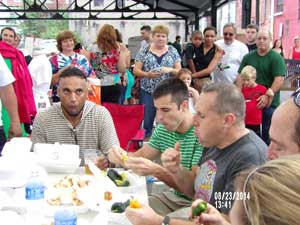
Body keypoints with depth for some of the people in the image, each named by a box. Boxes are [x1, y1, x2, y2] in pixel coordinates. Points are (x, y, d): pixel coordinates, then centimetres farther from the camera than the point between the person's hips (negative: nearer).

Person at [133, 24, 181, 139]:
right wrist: (147, 74, -17)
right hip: (148, 92, 0)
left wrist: (170, 70, -15)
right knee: (146, 121, -3)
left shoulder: (173, 51, 7)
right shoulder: (144, 51, 4)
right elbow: (136, 70, 1)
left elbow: (179, 71, 6)